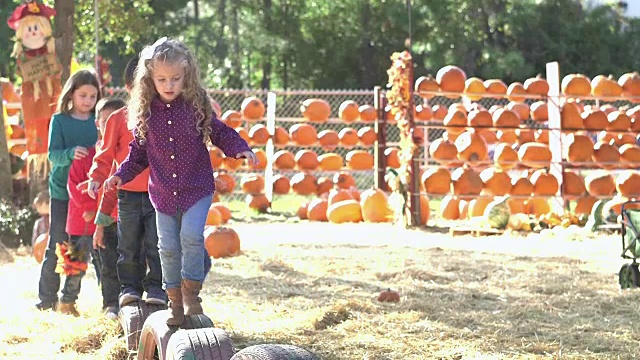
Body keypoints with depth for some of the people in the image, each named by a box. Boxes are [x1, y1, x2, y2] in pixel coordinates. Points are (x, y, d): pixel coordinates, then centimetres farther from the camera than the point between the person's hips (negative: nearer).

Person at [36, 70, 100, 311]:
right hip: (62, 191, -2)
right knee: (57, 246, -1)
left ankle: (70, 297, 13)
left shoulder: (98, 122, 5)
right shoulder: (59, 120, 0)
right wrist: (70, 154, -29)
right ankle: (46, 299, 6)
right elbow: (53, 154, -9)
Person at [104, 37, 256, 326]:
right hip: (163, 192, 2)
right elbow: (139, 151, 9)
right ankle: (175, 302, 19)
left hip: (197, 188, -2)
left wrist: (241, 149, -13)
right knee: (169, 247, 5)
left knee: (192, 236, -18)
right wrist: (121, 175, -2)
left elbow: (220, 134, 3)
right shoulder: (145, 112, -1)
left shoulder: (197, 105, -6)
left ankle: (191, 293, 0)